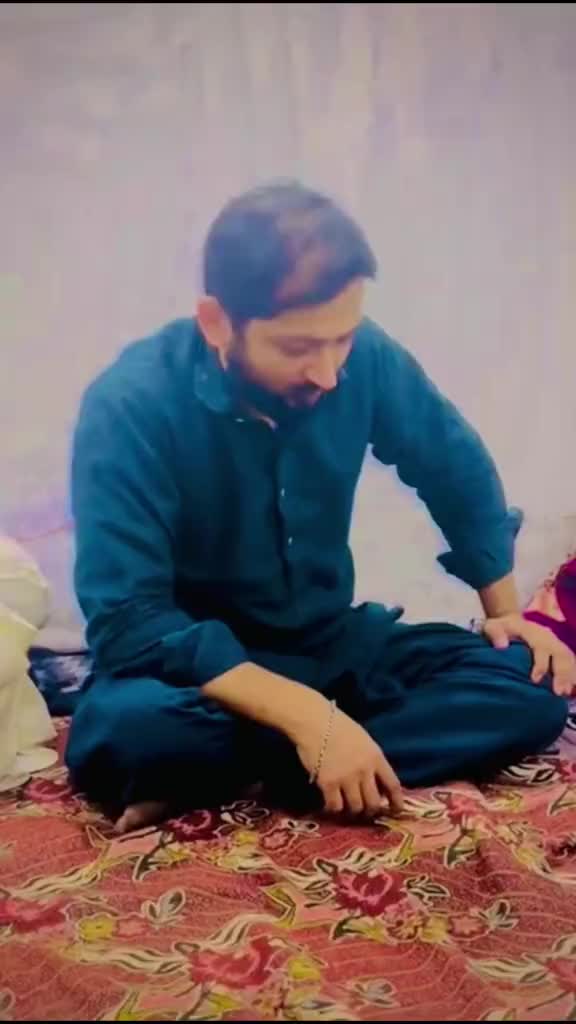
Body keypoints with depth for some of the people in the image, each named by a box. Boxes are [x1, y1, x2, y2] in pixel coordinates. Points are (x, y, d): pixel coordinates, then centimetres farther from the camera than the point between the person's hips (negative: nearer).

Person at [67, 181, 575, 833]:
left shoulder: (365, 359, -11)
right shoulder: (130, 406, -24)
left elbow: (458, 470, 7)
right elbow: (127, 621, -29)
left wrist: (503, 610, 6)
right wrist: (305, 715, -36)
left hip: (331, 639, 6)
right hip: (201, 661, -5)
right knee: (125, 729, -39)